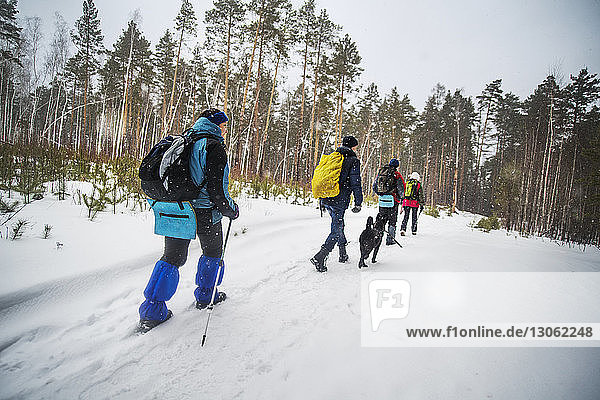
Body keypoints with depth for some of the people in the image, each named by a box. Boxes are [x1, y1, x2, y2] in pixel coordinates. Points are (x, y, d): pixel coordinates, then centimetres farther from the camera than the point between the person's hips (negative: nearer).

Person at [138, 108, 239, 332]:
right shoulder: (213, 146, -14)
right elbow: (216, 189, -20)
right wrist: (231, 210, -5)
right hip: (204, 212, -6)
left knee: (171, 257, 12)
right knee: (213, 251, 17)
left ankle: (152, 309, 12)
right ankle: (205, 296, 31)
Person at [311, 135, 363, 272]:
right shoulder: (353, 161, -3)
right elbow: (355, 183, -7)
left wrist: (321, 199, 22)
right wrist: (358, 203, 0)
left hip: (325, 199, 7)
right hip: (339, 201, -7)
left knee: (339, 224, 23)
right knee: (336, 231, -1)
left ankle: (343, 254, 33)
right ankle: (320, 258, -12)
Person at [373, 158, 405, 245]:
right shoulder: (397, 175, -7)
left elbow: (374, 186, 10)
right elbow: (401, 189, -10)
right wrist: (400, 197, 8)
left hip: (382, 200, 4)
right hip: (393, 201, -4)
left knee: (381, 218, 15)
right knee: (392, 220, 6)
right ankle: (390, 239, 5)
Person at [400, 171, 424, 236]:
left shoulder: (406, 183, 9)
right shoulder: (418, 185, 0)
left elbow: (402, 193, 13)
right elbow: (421, 195, 0)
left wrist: (402, 201, 21)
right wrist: (421, 204, 4)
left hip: (406, 202, 2)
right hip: (415, 203, -2)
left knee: (406, 216, 5)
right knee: (414, 217, 11)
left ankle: (403, 229, -10)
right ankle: (414, 231, 17)